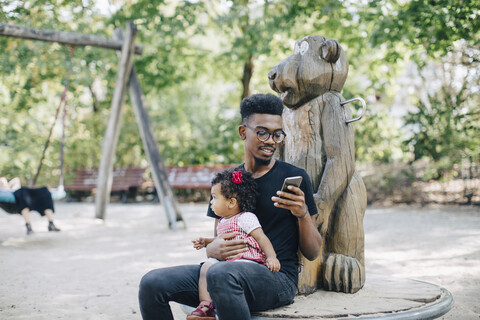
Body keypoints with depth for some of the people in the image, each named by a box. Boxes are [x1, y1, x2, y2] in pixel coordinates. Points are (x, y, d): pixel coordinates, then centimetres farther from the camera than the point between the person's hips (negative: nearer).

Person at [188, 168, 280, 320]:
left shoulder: (246, 218, -1)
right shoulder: (222, 222, 25)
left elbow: (261, 238, -7)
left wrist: (271, 257, -20)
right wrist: (206, 242, 29)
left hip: (246, 259, -8)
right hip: (225, 260, 8)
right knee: (207, 265, -16)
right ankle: (205, 304, -24)